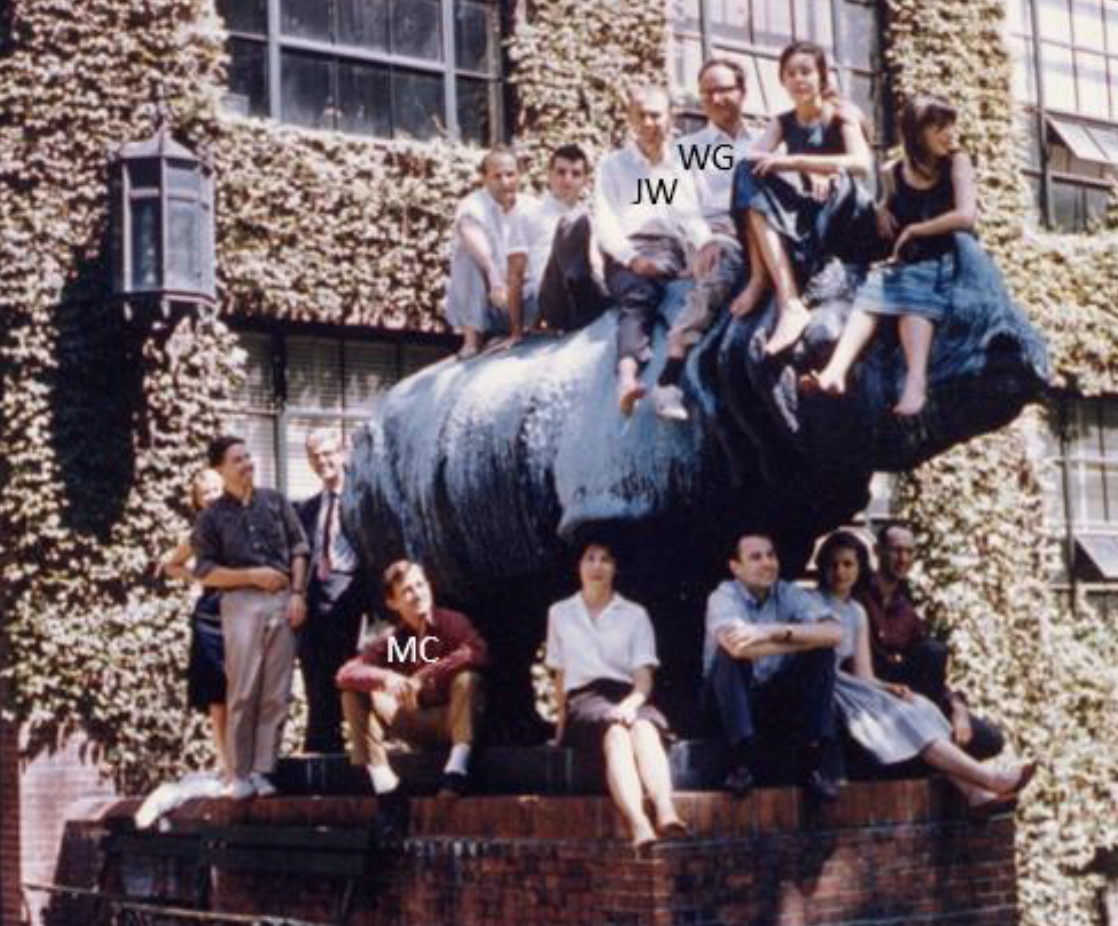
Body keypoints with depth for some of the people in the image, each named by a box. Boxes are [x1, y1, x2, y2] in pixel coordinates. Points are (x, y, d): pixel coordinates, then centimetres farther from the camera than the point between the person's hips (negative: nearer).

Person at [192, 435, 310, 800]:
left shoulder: (274, 501, 12)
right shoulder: (212, 517, 5)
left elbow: (298, 548, 11)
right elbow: (205, 572, 1)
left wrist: (298, 593, 0)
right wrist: (252, 575, -9)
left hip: (282, 601, 2)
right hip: (242, 603, -2)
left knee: (276, 694, 0)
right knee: (243, 692, -5)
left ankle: (263, 770, 6)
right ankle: (240, 773, 2)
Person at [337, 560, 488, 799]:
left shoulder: (452, 623, -10)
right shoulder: (391, 642, -2)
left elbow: (478, 652, -32)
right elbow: (345, 674, -13)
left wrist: (424, 676, -33)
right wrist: (385, 677, -33)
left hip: (454, 719, -3)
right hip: (416, 725, 3)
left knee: (467, 678, -31)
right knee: (355, 693, -11)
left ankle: (456, 772, -34)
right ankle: (382, 781, -18)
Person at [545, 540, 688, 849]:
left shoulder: (635, 615, 19)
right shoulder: (560, 613, 23)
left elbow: (644, 677, 7)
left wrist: (630, 703, -14)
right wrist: (562, 718, 9)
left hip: (628, 698, 1)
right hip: (583, 699, -1)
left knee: (645, 727, -37)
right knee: (616, 732, -37)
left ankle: (666, 815, -61)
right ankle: (638, 826, -62)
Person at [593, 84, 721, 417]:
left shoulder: (681, 167, 25)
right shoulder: (613, 165, 18)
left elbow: (693, 217, 12)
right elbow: (604, 222, 6)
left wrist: (705, 243, -13)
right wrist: (633, 257, -13)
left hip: (672, 252, 4)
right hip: (628, 255, -4)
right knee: (638, 296, -35)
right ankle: (628, 376, -60)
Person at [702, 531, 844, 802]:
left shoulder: (790, 595, -2)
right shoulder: (723, 597, -13)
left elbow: (834, 633, -20)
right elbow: (736, 647, -35)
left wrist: (777, 631, -31)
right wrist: (804, 640, -24)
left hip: (778, 697, 4)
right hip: (730, 700, -4)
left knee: (822, 651, -18)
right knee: (731, 651, -32)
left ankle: (819, 757, -20)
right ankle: (743, 758, -30)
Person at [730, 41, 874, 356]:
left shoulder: (842, 115, 0)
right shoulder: (784, 122, 12)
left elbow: (862, 164, -20)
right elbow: (754, 157, -9)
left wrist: (796, 161, -27)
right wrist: (810, 169, -25)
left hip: (845, 220, -3)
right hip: (804, 217, 3)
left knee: (837, 178, -34)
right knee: (748, 173, -18)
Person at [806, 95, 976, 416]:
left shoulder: (956, 163, 2)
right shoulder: (893, 173, 10)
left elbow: (965, 216, -10)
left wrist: (913, 230, -4)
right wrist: (882, 211, 8)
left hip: (941, 260, -3)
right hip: (901, 260, 3)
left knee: (914, 304, -34)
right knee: (868, 299, -27)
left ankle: (916, 381, -56)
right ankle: (836, 371, -49)